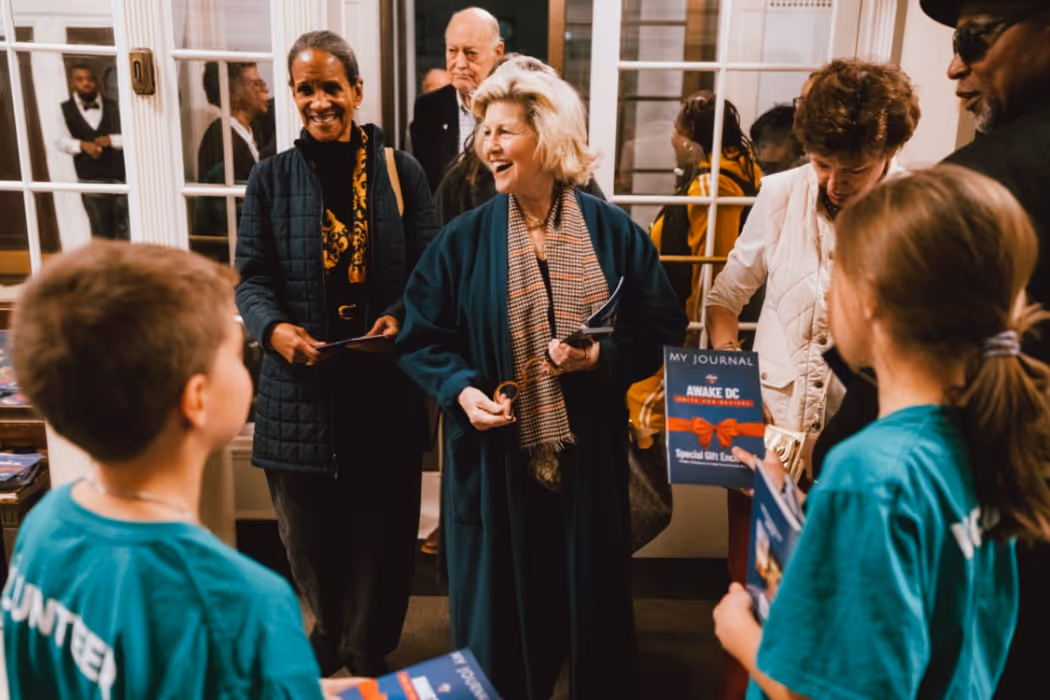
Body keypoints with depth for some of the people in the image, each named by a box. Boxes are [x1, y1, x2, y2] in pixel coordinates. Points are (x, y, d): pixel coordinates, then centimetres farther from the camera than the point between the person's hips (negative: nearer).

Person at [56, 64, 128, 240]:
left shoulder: (113, 107, 11)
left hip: (120, 178, 1)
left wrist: (111, 140, -11)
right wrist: (82, 145, -19)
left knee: (125, 232, -1)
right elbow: (61, 140, -2)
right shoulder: (64, 110, 8)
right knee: (102, 233, 5)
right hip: (90, 181, 0)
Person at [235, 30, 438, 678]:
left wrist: (401, 317, -18)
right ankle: (332, 629, 45)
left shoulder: (401, 171, 1)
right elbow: (252, 278, 2)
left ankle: (368, 651, 34)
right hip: (301, 384, 1)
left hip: (385, 383, -1)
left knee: (380, 524, 9)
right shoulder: (272, 178, 3)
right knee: (309, 526, 14)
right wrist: (275, 329, -18)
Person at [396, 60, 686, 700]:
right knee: (501, 607, 12)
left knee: (593, 598, 14)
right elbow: (421, 339, 1)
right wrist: (461, 389, -16)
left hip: (590, 457, 1)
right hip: (496, 462, 0)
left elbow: (664, 331, 1)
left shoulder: (613, 232, -1)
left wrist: (603, 357, -16)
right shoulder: (465, 240, -1)